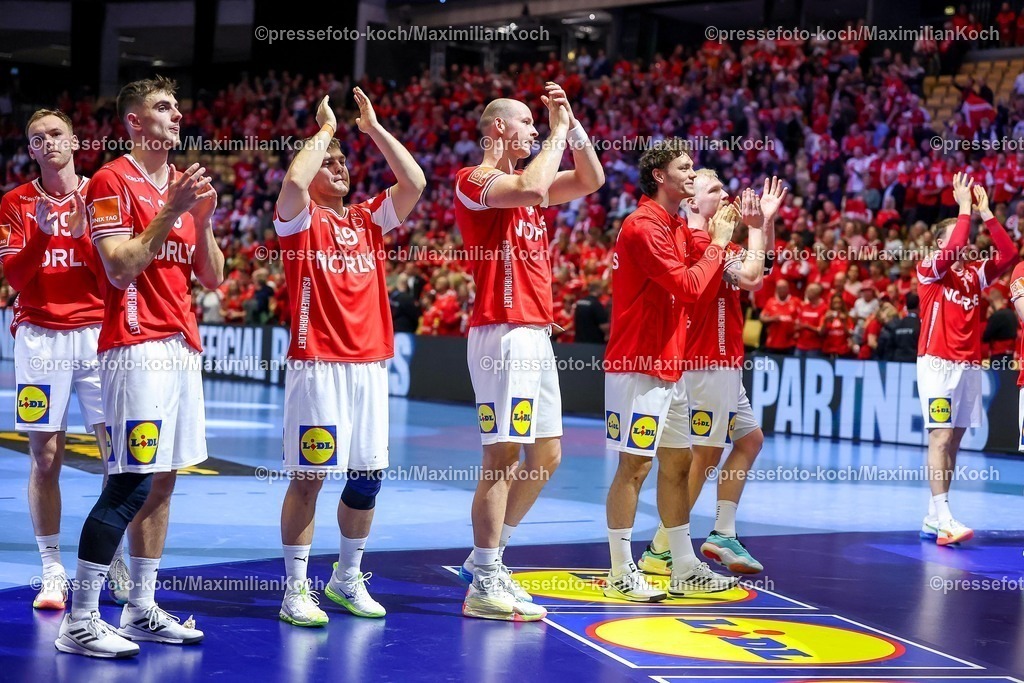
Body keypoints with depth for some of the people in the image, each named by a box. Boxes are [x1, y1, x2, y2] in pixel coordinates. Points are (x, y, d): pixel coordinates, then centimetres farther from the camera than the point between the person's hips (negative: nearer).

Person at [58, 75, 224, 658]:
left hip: (182, 347, 8)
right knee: (131, 484, -11)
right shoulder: (113, 182, -5)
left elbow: (213, 277, 16)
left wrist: (203, 221, 0)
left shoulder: (184, 185, 17)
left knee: (163, 481, 9)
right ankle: (80, 622, -6)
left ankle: (142, 609, 16)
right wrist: (170, 212, -17)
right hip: (137, 347, -8)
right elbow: (119, 266, -15)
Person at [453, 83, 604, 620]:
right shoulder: (474, 180, -7)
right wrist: (557, 131, -13)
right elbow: (531, 189, -26)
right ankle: (484, 585, -5)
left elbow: (591, 181, 17)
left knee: (547, 454, 11)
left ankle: (487, 559, 21)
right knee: (503, 456, -9)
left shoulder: (524, 181, 19)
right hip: (502, 333, -9)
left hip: (536, 333, 9)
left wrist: (571, 124, 7)